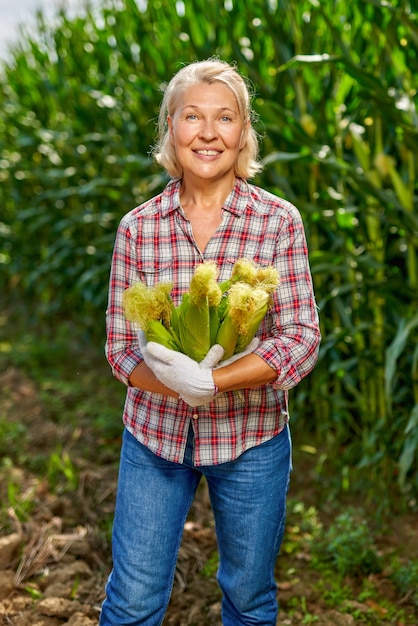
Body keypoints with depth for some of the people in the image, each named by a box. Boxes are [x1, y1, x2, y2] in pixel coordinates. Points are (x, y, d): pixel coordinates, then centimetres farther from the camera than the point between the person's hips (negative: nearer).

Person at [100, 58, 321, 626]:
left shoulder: (279, 221, -8)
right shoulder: (139, 227, -4)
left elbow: (302, 340, -13)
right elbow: (119, 345, -4)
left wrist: (210, 380, -25)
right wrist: (178, 387, -23)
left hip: (250, 436, 0)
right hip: (155, 433, 1)